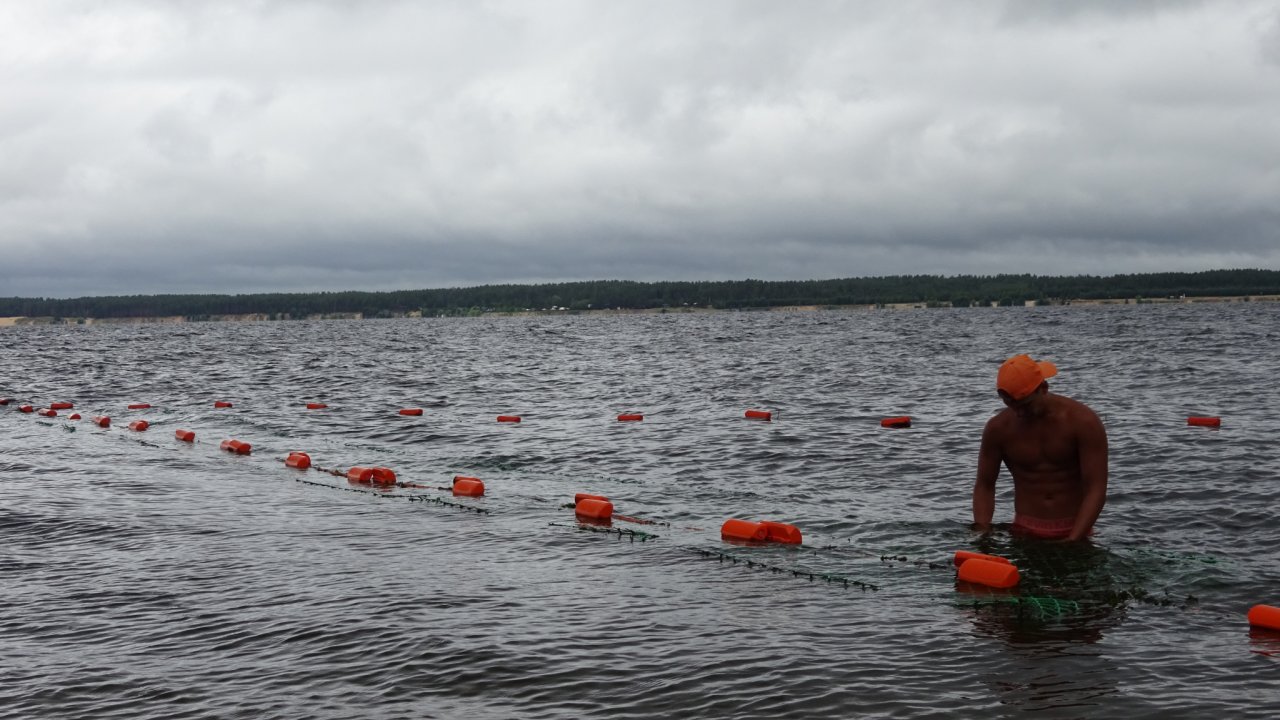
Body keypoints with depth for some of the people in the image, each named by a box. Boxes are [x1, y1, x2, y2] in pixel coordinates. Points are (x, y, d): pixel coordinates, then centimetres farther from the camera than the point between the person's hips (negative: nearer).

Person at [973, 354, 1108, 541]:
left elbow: (1096, 489, -11)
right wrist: (981, 532, -8)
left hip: (1075, 530, -1)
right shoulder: (998, 428, -2)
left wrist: (1073, 541, -21)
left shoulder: (1083, 422, -10)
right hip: (1024, 532, 1)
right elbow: (984, 485, 8)